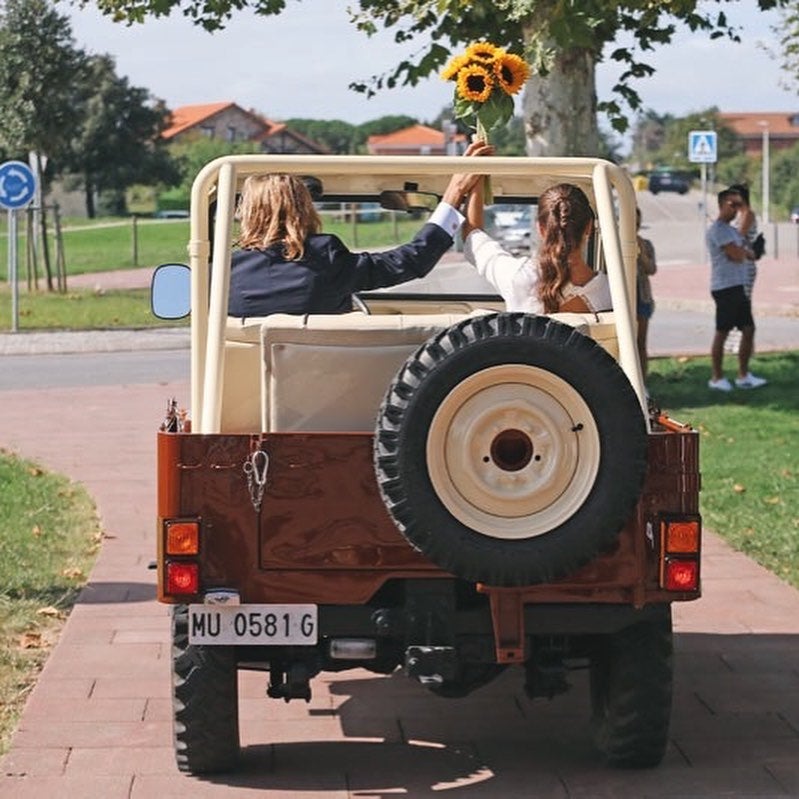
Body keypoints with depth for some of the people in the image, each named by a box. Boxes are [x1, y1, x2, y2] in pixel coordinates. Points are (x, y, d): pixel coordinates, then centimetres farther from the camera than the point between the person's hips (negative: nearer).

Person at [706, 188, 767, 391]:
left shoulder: (732, 230, 20)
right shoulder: (718, 230, -12)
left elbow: (750, 255, 14)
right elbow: (738, 255, -20)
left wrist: (741, 251, -7)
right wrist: (744, 250, 2)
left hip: (738, 287, 10)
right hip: (725, 288, -10)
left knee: (748, 329, 8)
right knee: (722, 332, -3)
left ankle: (743, 375, 14)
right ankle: (717, 378, 4)